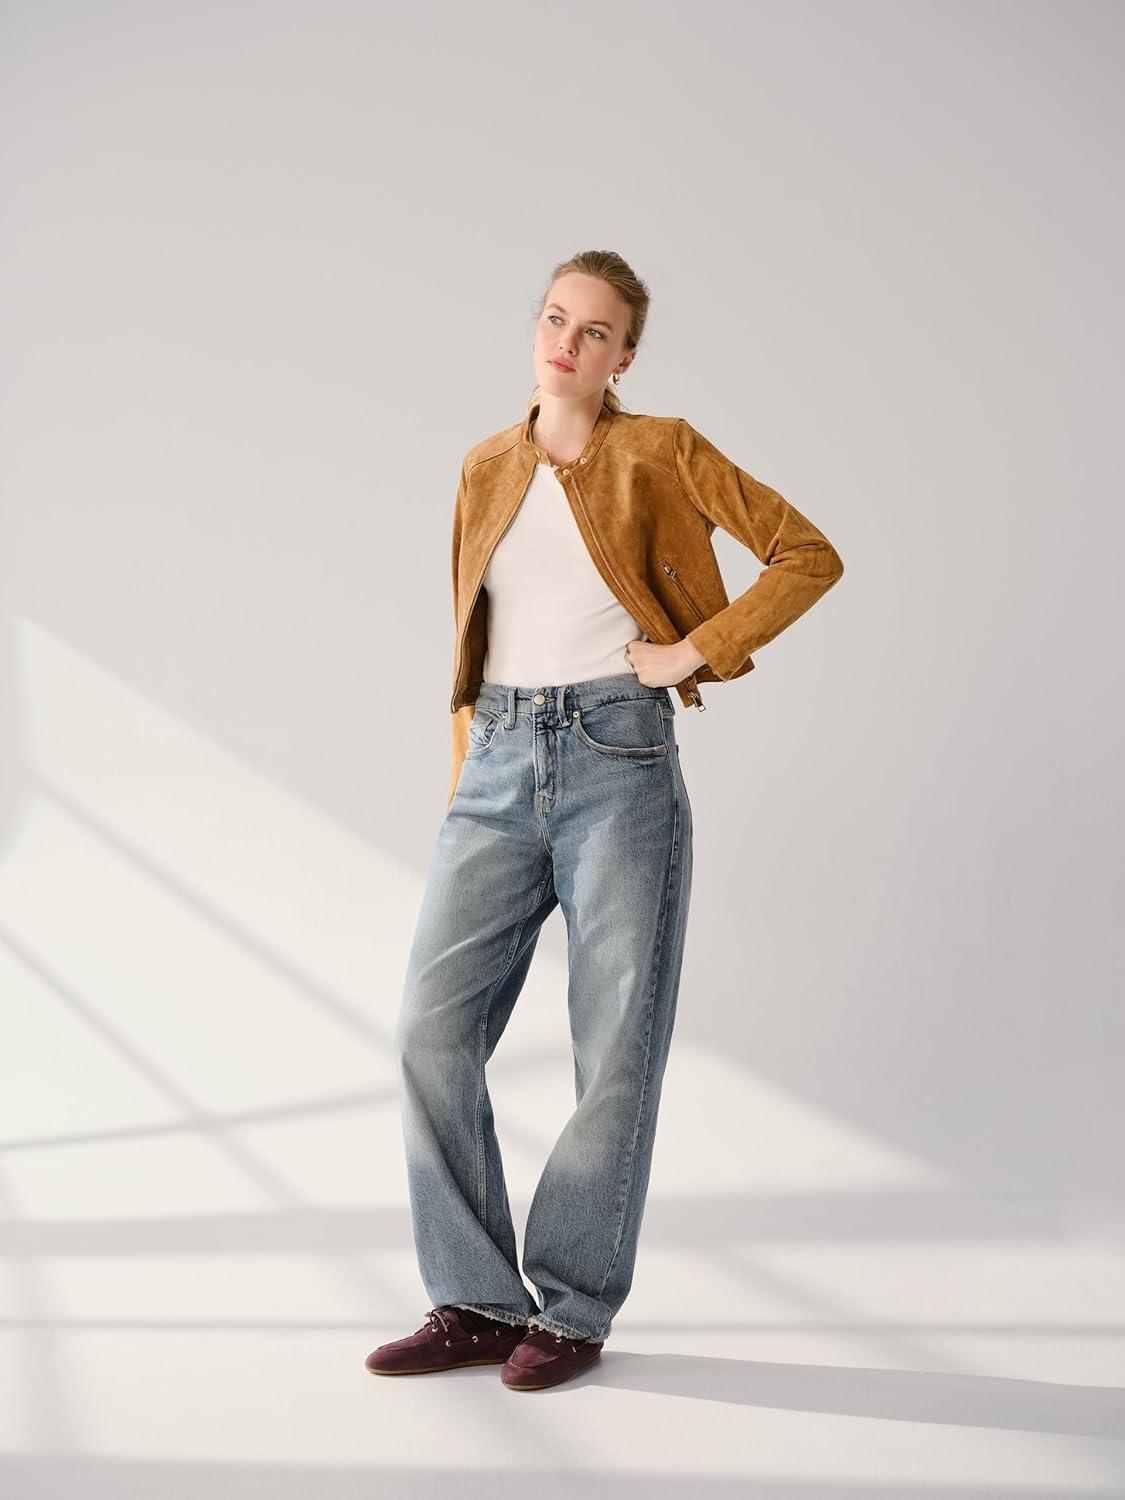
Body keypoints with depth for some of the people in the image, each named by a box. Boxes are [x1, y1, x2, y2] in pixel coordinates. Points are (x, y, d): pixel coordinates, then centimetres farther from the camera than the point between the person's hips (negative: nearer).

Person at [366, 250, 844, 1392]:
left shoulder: (660, 452, 2)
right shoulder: (487, 468, 15)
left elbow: (809, 553, 0)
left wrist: (697, 650, -7)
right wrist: (463, 780, 15)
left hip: (617, 757, -4)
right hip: (499, 765, 4)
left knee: (617, 1048, 0)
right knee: (432, 1029, -4)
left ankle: (573, 1307, 14)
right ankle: (476, 1302, 7)